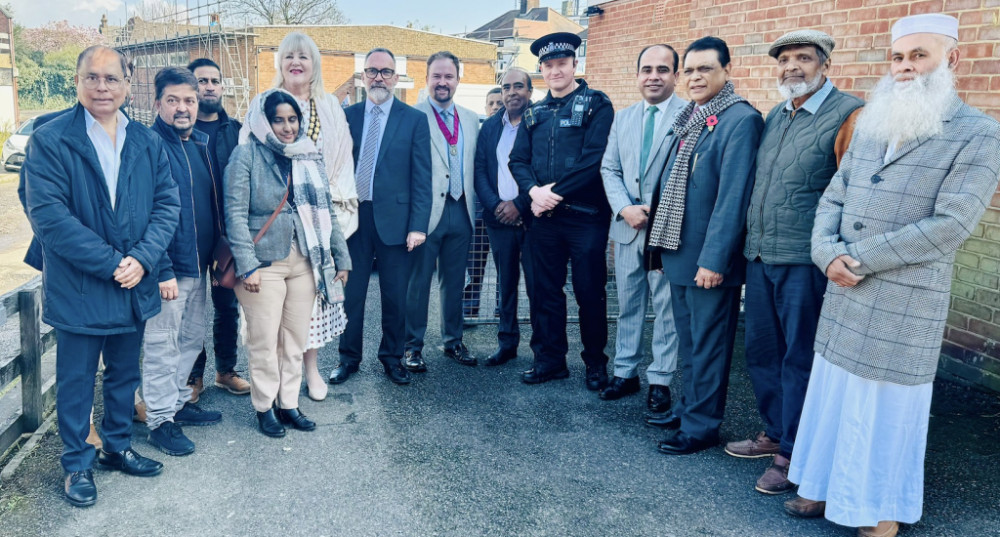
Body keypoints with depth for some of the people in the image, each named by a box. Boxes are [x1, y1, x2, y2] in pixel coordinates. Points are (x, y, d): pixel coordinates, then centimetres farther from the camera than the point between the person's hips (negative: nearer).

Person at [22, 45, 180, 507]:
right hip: (78, 289, -4)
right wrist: (110, 263, -19)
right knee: (76, 381, 12)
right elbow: (47, 214, -17)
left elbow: (167, 203, -1)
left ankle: (117, 446, 39)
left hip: (135, 286, 4)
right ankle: (77, 464, 30)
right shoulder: (49, 140, -9)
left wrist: (142, 259, -15)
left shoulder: (147, 142, 4)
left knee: (125, 374, 19)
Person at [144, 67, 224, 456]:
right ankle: (160, 419, 17)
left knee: (192, 338, 18)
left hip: (199, 263, 8)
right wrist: (163, 270, -21)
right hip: (167, 267, -8)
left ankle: (178, 401, 35)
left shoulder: (200, 143, 11)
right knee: (161, 344, 4)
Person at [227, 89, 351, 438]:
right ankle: (264, 407, 21)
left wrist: (340, 256, 10)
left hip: (305, 262, 4)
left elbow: (326, 210, 13)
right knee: (265, 341, 3)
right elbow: (236, 213, -9)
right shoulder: (246, 155, -4)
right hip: (264, 262, -4)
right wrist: (247, 265, -16)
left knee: (296, 339, 10)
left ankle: (288, 404, 24)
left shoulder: (310, 156, 11)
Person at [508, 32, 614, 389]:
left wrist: (554, 192, -15)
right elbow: (518, 160, 9)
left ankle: (596, 362, 20)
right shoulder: (534, 114, 14)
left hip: (586, 215, -5)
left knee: (590, 292, 4)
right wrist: (533, 191, -11)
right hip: (543, 216, 5)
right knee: (545, 290, 11)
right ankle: (551, 358, 24)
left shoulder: (596, 105, -3)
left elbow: (595, 158, -14)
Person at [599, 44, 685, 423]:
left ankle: (660, 382, 15)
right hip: (627, 227, 5)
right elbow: (609, 169, 9)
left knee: (668, 308, 3)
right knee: (628, 304, 14)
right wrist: (625, 208, -7)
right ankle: (626, 372, 27)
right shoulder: (622, 118, 12)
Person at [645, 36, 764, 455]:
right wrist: (660, 241, 15)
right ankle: (689, 408, 34)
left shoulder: (741, 119, -14)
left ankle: (701, 427, 17)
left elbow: (733, 196, -20)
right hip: (677, 252, 8)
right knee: (688, 341, 19)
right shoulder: (688, 120, 13)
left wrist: (714, 259, -22)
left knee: (708, 345, 4)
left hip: (709, 259, -8)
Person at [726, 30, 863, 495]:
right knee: (761, 350, 15)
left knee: (799, 359, 4)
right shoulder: (775, 117, 14)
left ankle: (793, 453, 19)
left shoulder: (848, 115, -9)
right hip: (760, 255, 7)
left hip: (804, 261, -7)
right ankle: (775, 432, 34)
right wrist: (752, 241, 14)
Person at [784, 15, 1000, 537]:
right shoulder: (869, 125, 11)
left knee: (886, 408, 6)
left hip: (904, 305, -5)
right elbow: (832, 199, 8)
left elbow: (949, 226, -17)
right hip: (841, 299, 6)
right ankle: (829, 488, 33)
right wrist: (828, 253, -10)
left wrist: (857, 258, -16)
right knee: (832, 393, 14)